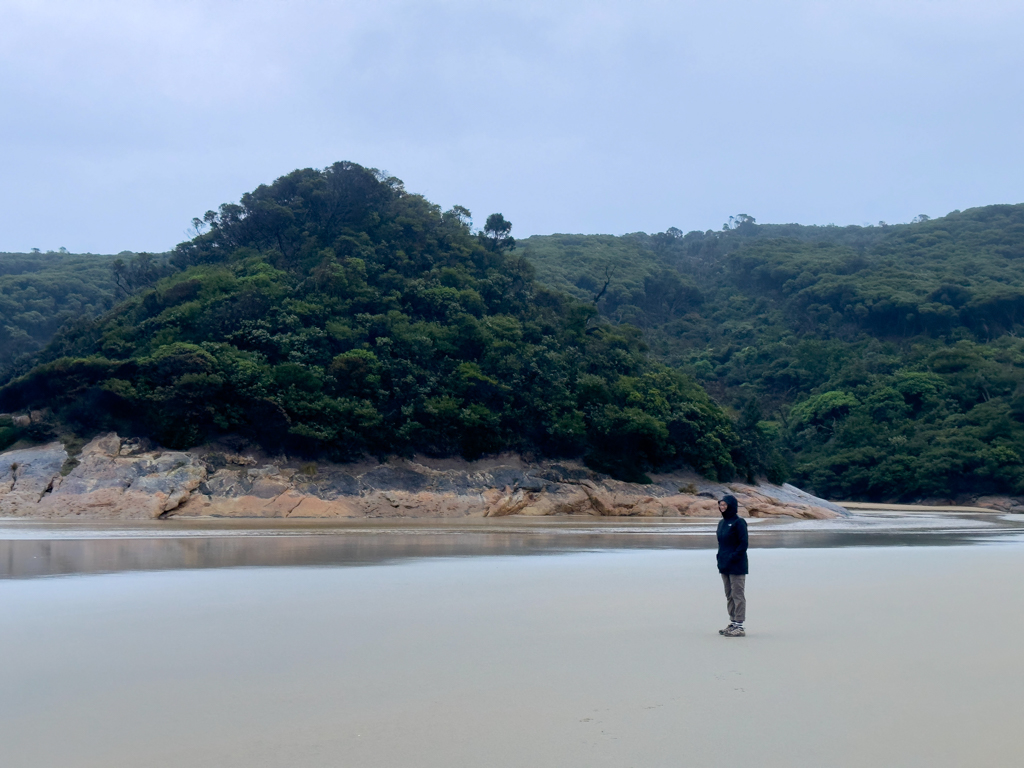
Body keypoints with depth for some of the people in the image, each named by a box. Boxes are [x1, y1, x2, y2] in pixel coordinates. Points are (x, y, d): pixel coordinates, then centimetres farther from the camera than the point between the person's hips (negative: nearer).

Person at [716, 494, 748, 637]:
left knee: (738, 595, -5)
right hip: (725, 566, 9)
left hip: (737, 566, -9)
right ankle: (733, 623, 21)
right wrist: (720, 558, 9)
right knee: (729, 595, 13)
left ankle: (739, 626, -3)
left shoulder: (739, 522, -11)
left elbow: (743, 544, -14)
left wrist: (732, 558, -18)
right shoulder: (722, 523, 14)